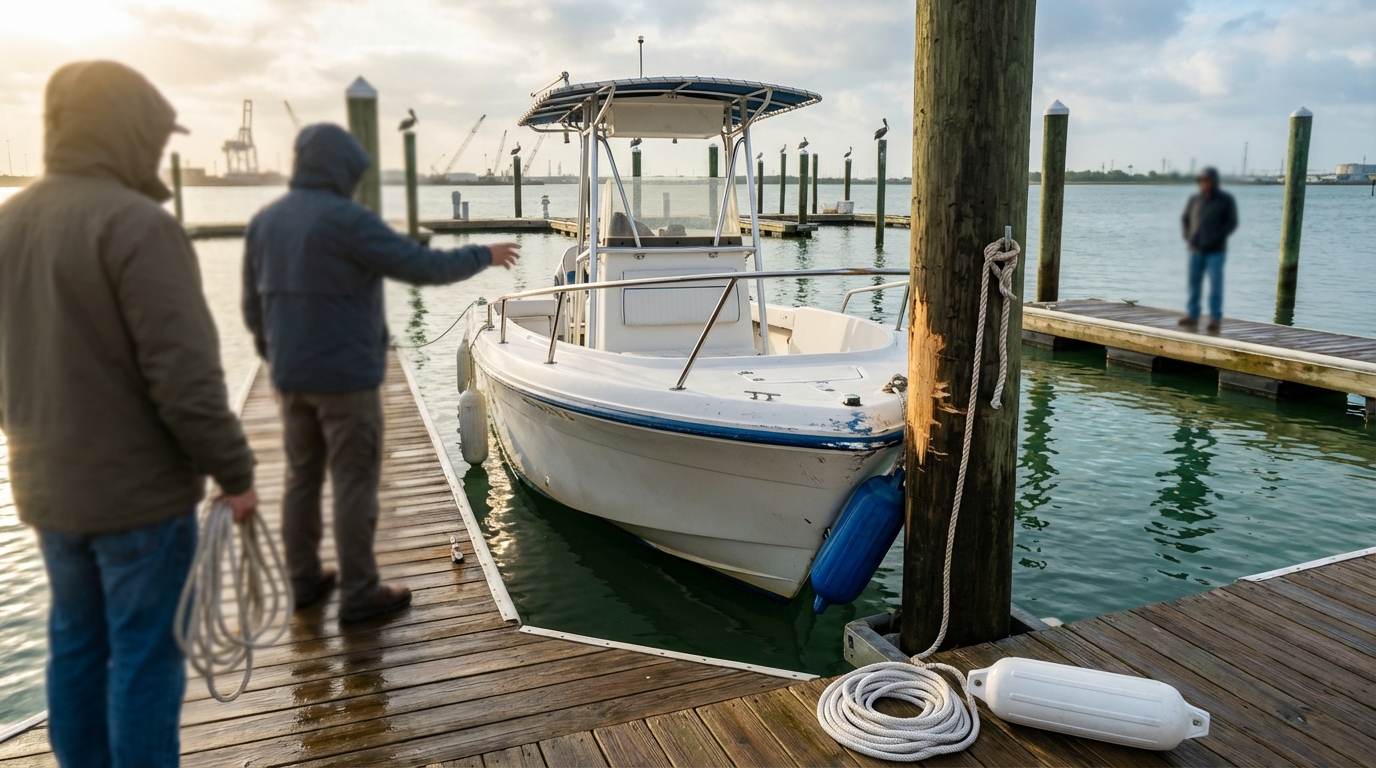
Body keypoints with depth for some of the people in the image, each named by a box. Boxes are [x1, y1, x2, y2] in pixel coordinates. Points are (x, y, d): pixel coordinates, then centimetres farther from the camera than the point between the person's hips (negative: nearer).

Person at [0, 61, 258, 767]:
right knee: (145, 657, 4)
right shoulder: (138, 225, -20)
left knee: (76, 645, 19)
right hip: (139, 490, -8)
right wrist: (236, 473, -14)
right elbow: (186, 377, -23)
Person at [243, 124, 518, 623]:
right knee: (355, 483, 1)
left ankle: (305, 579, 25)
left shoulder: (264, 222, 7)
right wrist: (483, 256, -3)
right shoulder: (347, 220, -16)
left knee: (302, 477, 16)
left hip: (291, 377, 7)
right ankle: (359, 594, 8)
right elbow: (422, 267, -17)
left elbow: (254, 307, 12)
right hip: (345, 376, -7)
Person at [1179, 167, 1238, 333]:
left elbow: (1232, 222, -3)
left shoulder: (1226, 200, -1)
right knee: (1194, 283, 5)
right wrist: (1187, 235, 3)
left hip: (1216, 251, -3)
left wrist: (1216, 238, -13)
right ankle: (1192, 316, 11)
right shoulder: (1194, 200, 7)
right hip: (1195, 250, 3)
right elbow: (1185, 218, 17)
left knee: (1215, 285, -3)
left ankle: (1215, 319, 2)